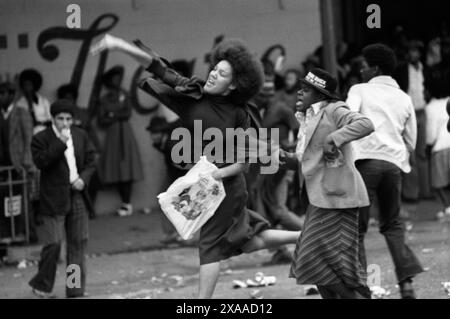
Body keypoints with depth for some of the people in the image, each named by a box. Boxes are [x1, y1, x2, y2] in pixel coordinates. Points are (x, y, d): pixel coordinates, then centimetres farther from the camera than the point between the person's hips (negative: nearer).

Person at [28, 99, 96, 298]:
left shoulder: (80, 136, 11)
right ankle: (42, 285, 10)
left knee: (78, 242, 5)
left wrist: (84, 178, -5)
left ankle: (76, 289, 11)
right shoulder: (41, 139, -4)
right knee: (53, 243, -8)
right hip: (54, 198, -5)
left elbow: (91, 161, 13)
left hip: (77, 195, 5)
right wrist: (60, 142, -20)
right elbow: (41, 162, -19)